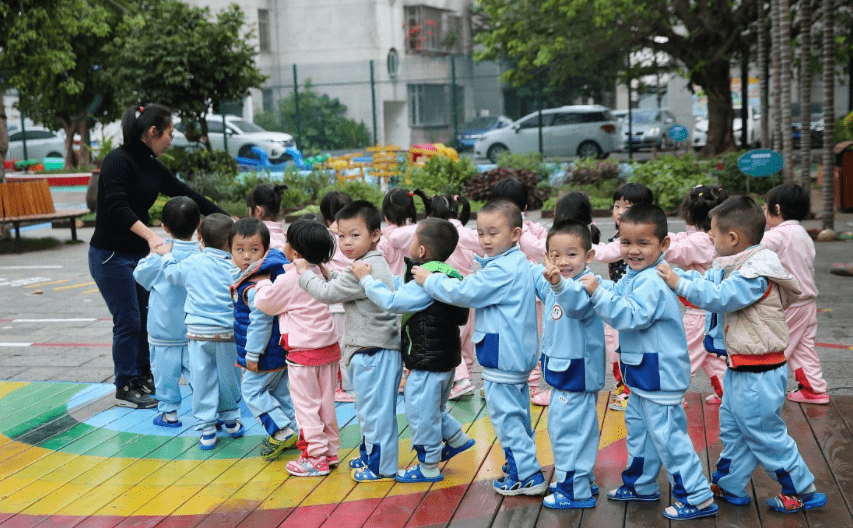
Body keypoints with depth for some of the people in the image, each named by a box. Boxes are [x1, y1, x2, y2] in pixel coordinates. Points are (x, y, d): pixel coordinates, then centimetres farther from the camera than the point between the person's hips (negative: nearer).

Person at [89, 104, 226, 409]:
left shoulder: (153, 168, 8)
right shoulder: (118, 161, -17)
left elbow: (187, 195, 11)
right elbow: (117, 206, -28)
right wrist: (150, 235, -40)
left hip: (139, 253, 8)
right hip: (110, 255, -8)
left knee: (147, 317, 13)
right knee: (128, 321, -2)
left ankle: (142, 376, 29)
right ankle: (125, 388, 11)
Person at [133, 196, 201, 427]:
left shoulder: (161, 256, -14)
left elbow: (140, 274, 2)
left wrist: (151, 256, 16)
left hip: (164, 330, -3)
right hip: (195, 328, 3)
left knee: (166, 370, 6)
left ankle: (168, 412, 12)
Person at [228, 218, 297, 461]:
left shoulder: (256, 287, -28)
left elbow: (261, 321, -26)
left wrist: (253, 353, -18)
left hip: (267, 353, -10)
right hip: (279, 350, 10)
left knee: (252, 390, 2)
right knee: (279, 390, 18)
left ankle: (281, 431, 3)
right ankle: (290, 433, 27)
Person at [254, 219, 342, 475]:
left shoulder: (289, 281, -16)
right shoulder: (318, 274, 6)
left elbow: (264, 302, -3)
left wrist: (262, 284, 16)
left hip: (304, 353, -8)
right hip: (329, 348, 8)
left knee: (306, 406, 2)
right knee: (326, 404, 17)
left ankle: (315, 458, 6)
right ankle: (330, 451, 26)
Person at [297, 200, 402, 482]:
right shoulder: (373, 264, 12)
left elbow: (328, 292, -17)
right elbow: (341, 282, 22)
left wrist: (305, 273, -2)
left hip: (373, 352, -11)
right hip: (372, 350, 11)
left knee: (374, 409, -1)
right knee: (370, 408, 21)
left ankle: (381, 467, 9)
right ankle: (371, 455, 34)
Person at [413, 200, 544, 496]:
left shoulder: (502, 269, -22)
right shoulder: (518, 263, 11)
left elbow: (464, 293, -21)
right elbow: (479, 290, 16)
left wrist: (429, 280, -9)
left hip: (502, 355, -11)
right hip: (518, 352, 11)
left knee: (504, 414, -3)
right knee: (517, 411, 20)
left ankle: (528, 476, 1)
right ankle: (520, 463, 32)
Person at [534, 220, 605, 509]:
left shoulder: (585, 284, -24)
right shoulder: (552, 285, 4)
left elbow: (578, 302, -48)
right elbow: (537, 281, 28)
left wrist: (559, 284, -65)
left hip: (577, 374, -10)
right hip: (564, 373, 10)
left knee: (566, 429, -4)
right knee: (576, 428, 21)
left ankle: (576, 491, 8)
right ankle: (583, 481, 36)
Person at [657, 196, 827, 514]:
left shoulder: (755, 273, -24)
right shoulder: (735, 267, 8)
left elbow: (720, 296, -32)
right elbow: (708, 279, 10)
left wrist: (679, 284, -27)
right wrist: (672, 273, 1)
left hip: (759, 373, -10)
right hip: (741, 367, 10)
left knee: (764, 434, 1)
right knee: (732, 427, 18)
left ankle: (803, 492, 15)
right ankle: (730, 487, 31)